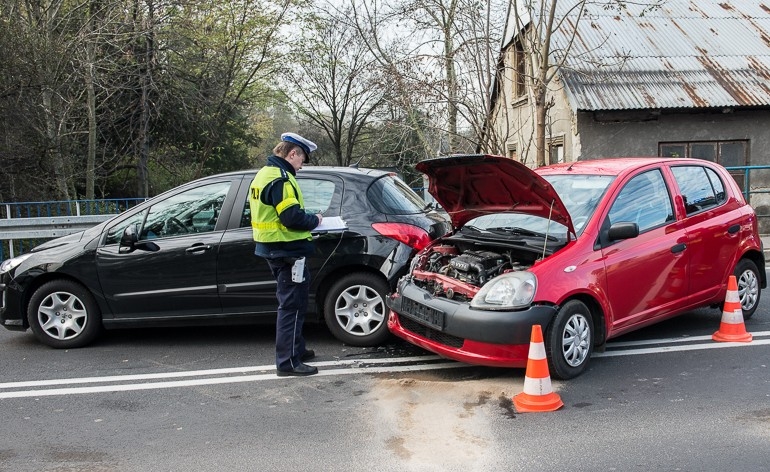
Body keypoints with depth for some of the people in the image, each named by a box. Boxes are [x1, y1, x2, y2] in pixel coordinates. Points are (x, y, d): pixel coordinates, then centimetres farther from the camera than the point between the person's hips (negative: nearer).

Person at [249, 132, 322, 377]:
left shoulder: (264, 174, 14)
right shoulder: (280, 179, -19)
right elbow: (293, 217, -26)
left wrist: (306, 218, 13)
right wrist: (315, 220, -7)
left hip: (273, 248, 10)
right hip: (287, 251, -10)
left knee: (290, 303, 20)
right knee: (292, 306, -4)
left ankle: (296, 349, 31)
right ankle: (288, 362, -1)